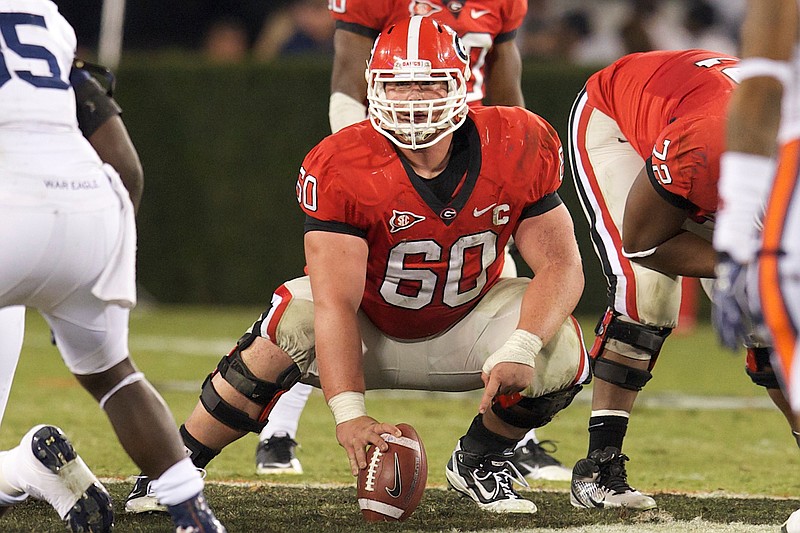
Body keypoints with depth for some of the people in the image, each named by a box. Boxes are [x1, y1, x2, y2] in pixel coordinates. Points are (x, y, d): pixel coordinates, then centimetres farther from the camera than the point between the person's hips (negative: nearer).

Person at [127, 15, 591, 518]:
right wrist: (348, 412, -43)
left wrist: (520, 350, -36)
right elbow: (336, 302, -31)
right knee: (286, 331, -32)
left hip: (466, 320, 2)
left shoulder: (518, 150, -20)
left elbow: (562, 264, -18)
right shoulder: (340, 169, -27)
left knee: (561, 357, -25)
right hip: (370, 329, -2)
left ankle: (479, 458, 6)